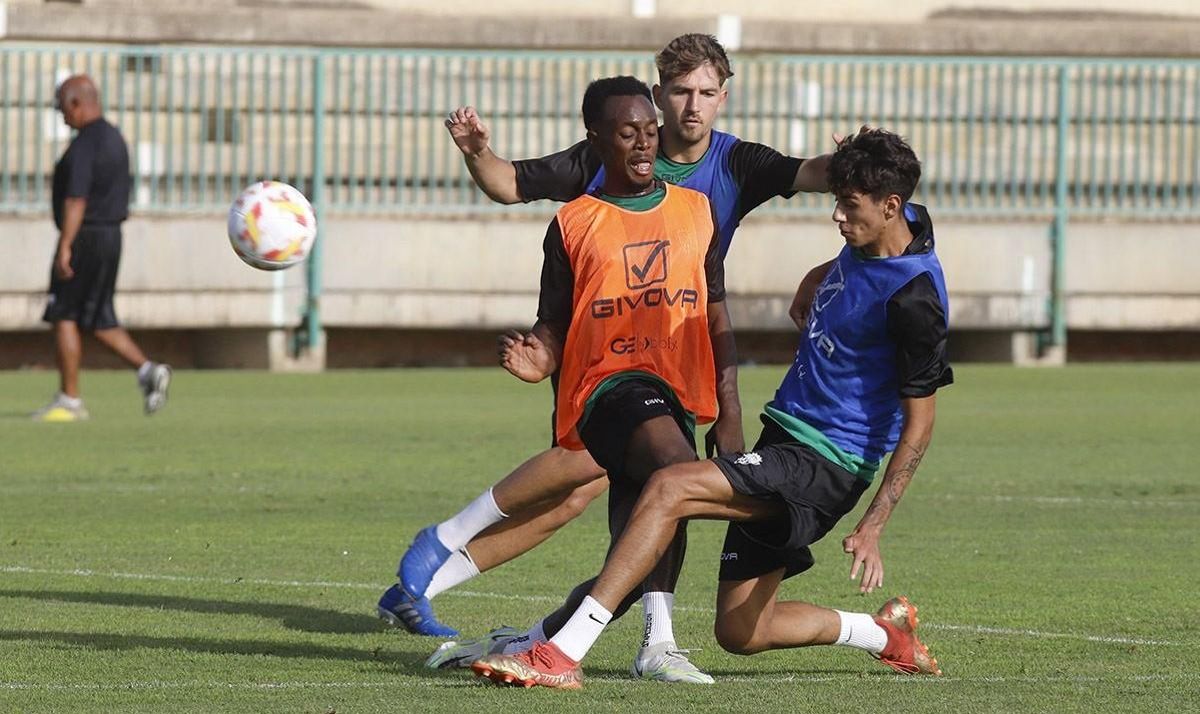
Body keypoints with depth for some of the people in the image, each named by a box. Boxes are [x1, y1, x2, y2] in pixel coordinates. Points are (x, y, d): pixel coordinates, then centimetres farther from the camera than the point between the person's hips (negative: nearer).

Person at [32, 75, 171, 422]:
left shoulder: (84, 145, -16)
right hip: (112, 235, 9)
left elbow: (76, 200, -23)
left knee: (64, 317, -1)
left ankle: (69, 400, 1)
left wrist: (65, 247, -25)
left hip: (85, 236, -9)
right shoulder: (115, 139, 14)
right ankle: (148, 370, -2)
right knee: (100, 320, 14)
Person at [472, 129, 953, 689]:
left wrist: (873, 525, -20)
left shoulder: (913, 298, -20)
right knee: (739, 633, 10)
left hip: (822, 464, -10)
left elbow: (919, 423, -17)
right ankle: (888, 633, 30)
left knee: (670, 488, -27)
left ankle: (561, 656, -31)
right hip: (784, 437, 10)